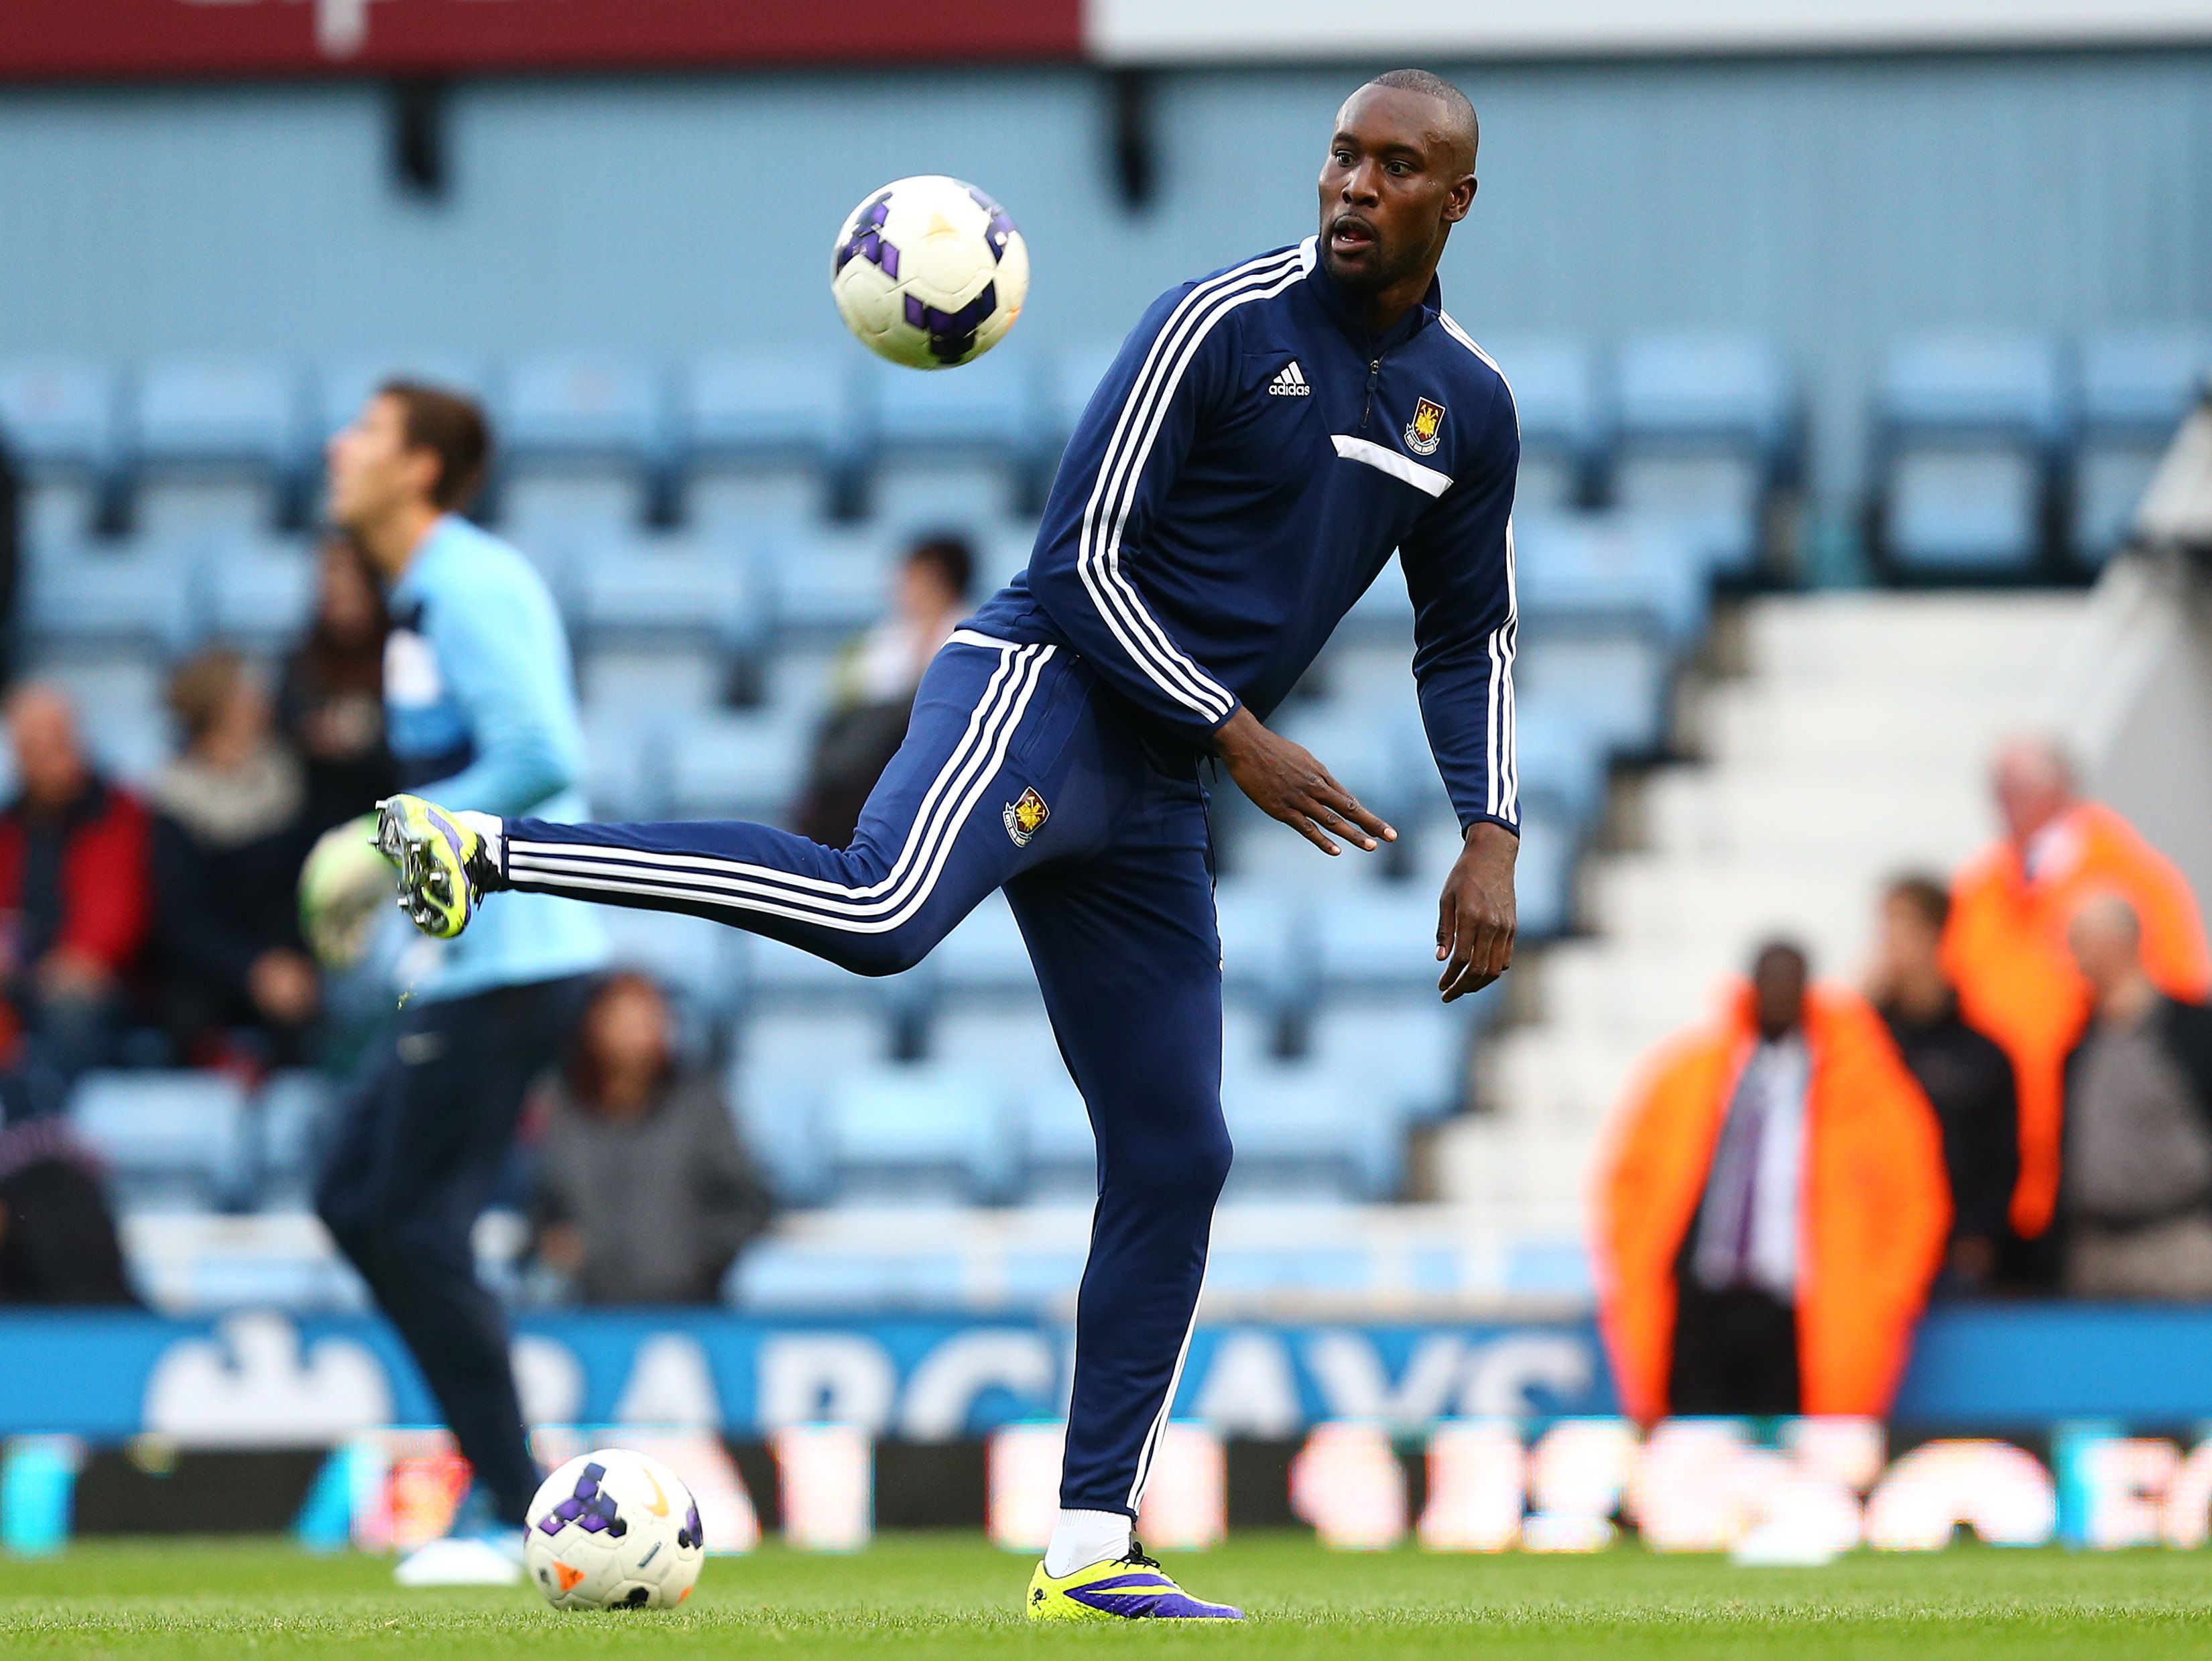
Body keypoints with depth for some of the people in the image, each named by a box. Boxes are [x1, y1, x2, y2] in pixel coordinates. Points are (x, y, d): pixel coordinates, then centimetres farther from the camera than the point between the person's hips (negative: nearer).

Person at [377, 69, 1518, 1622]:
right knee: (881, 913, -38)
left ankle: (1089, 1551, 9)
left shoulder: (1470, 407, 12)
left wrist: (1492, 840, 9)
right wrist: (1242, 736, -14)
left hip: (1154, 796, 7)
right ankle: (482, 850, -34)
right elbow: (1084, 554, -9)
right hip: (1045, 692, -7)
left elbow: (1471, 638, 22)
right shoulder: (1223, 324, -8)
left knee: (1176, 1156, 5)